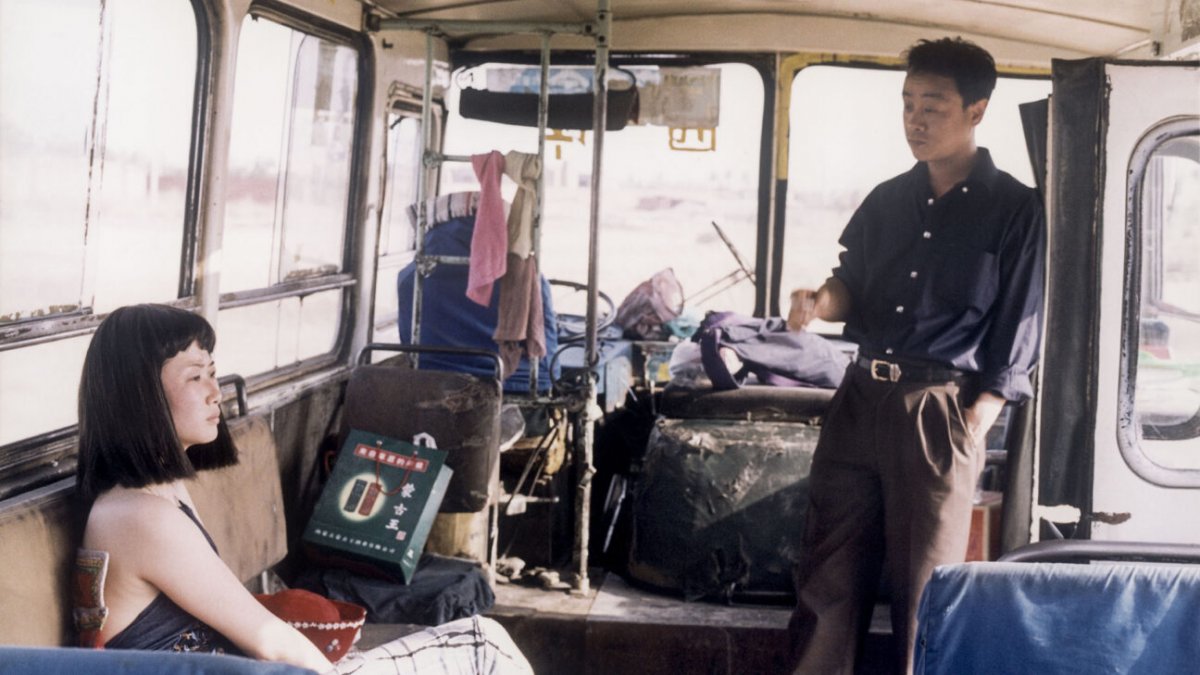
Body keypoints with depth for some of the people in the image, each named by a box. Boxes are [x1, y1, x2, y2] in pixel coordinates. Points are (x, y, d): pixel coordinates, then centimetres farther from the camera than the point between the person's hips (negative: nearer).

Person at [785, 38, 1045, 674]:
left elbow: (1017, 333, -4)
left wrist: (976, 420, -12)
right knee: (828, 568, 4)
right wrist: (822, 300, -5)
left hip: (941, 411, -4)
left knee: (923, 579, 1)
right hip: (860, 399, 5)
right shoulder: (887, 199, 14)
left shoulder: (1014, 209, 0)